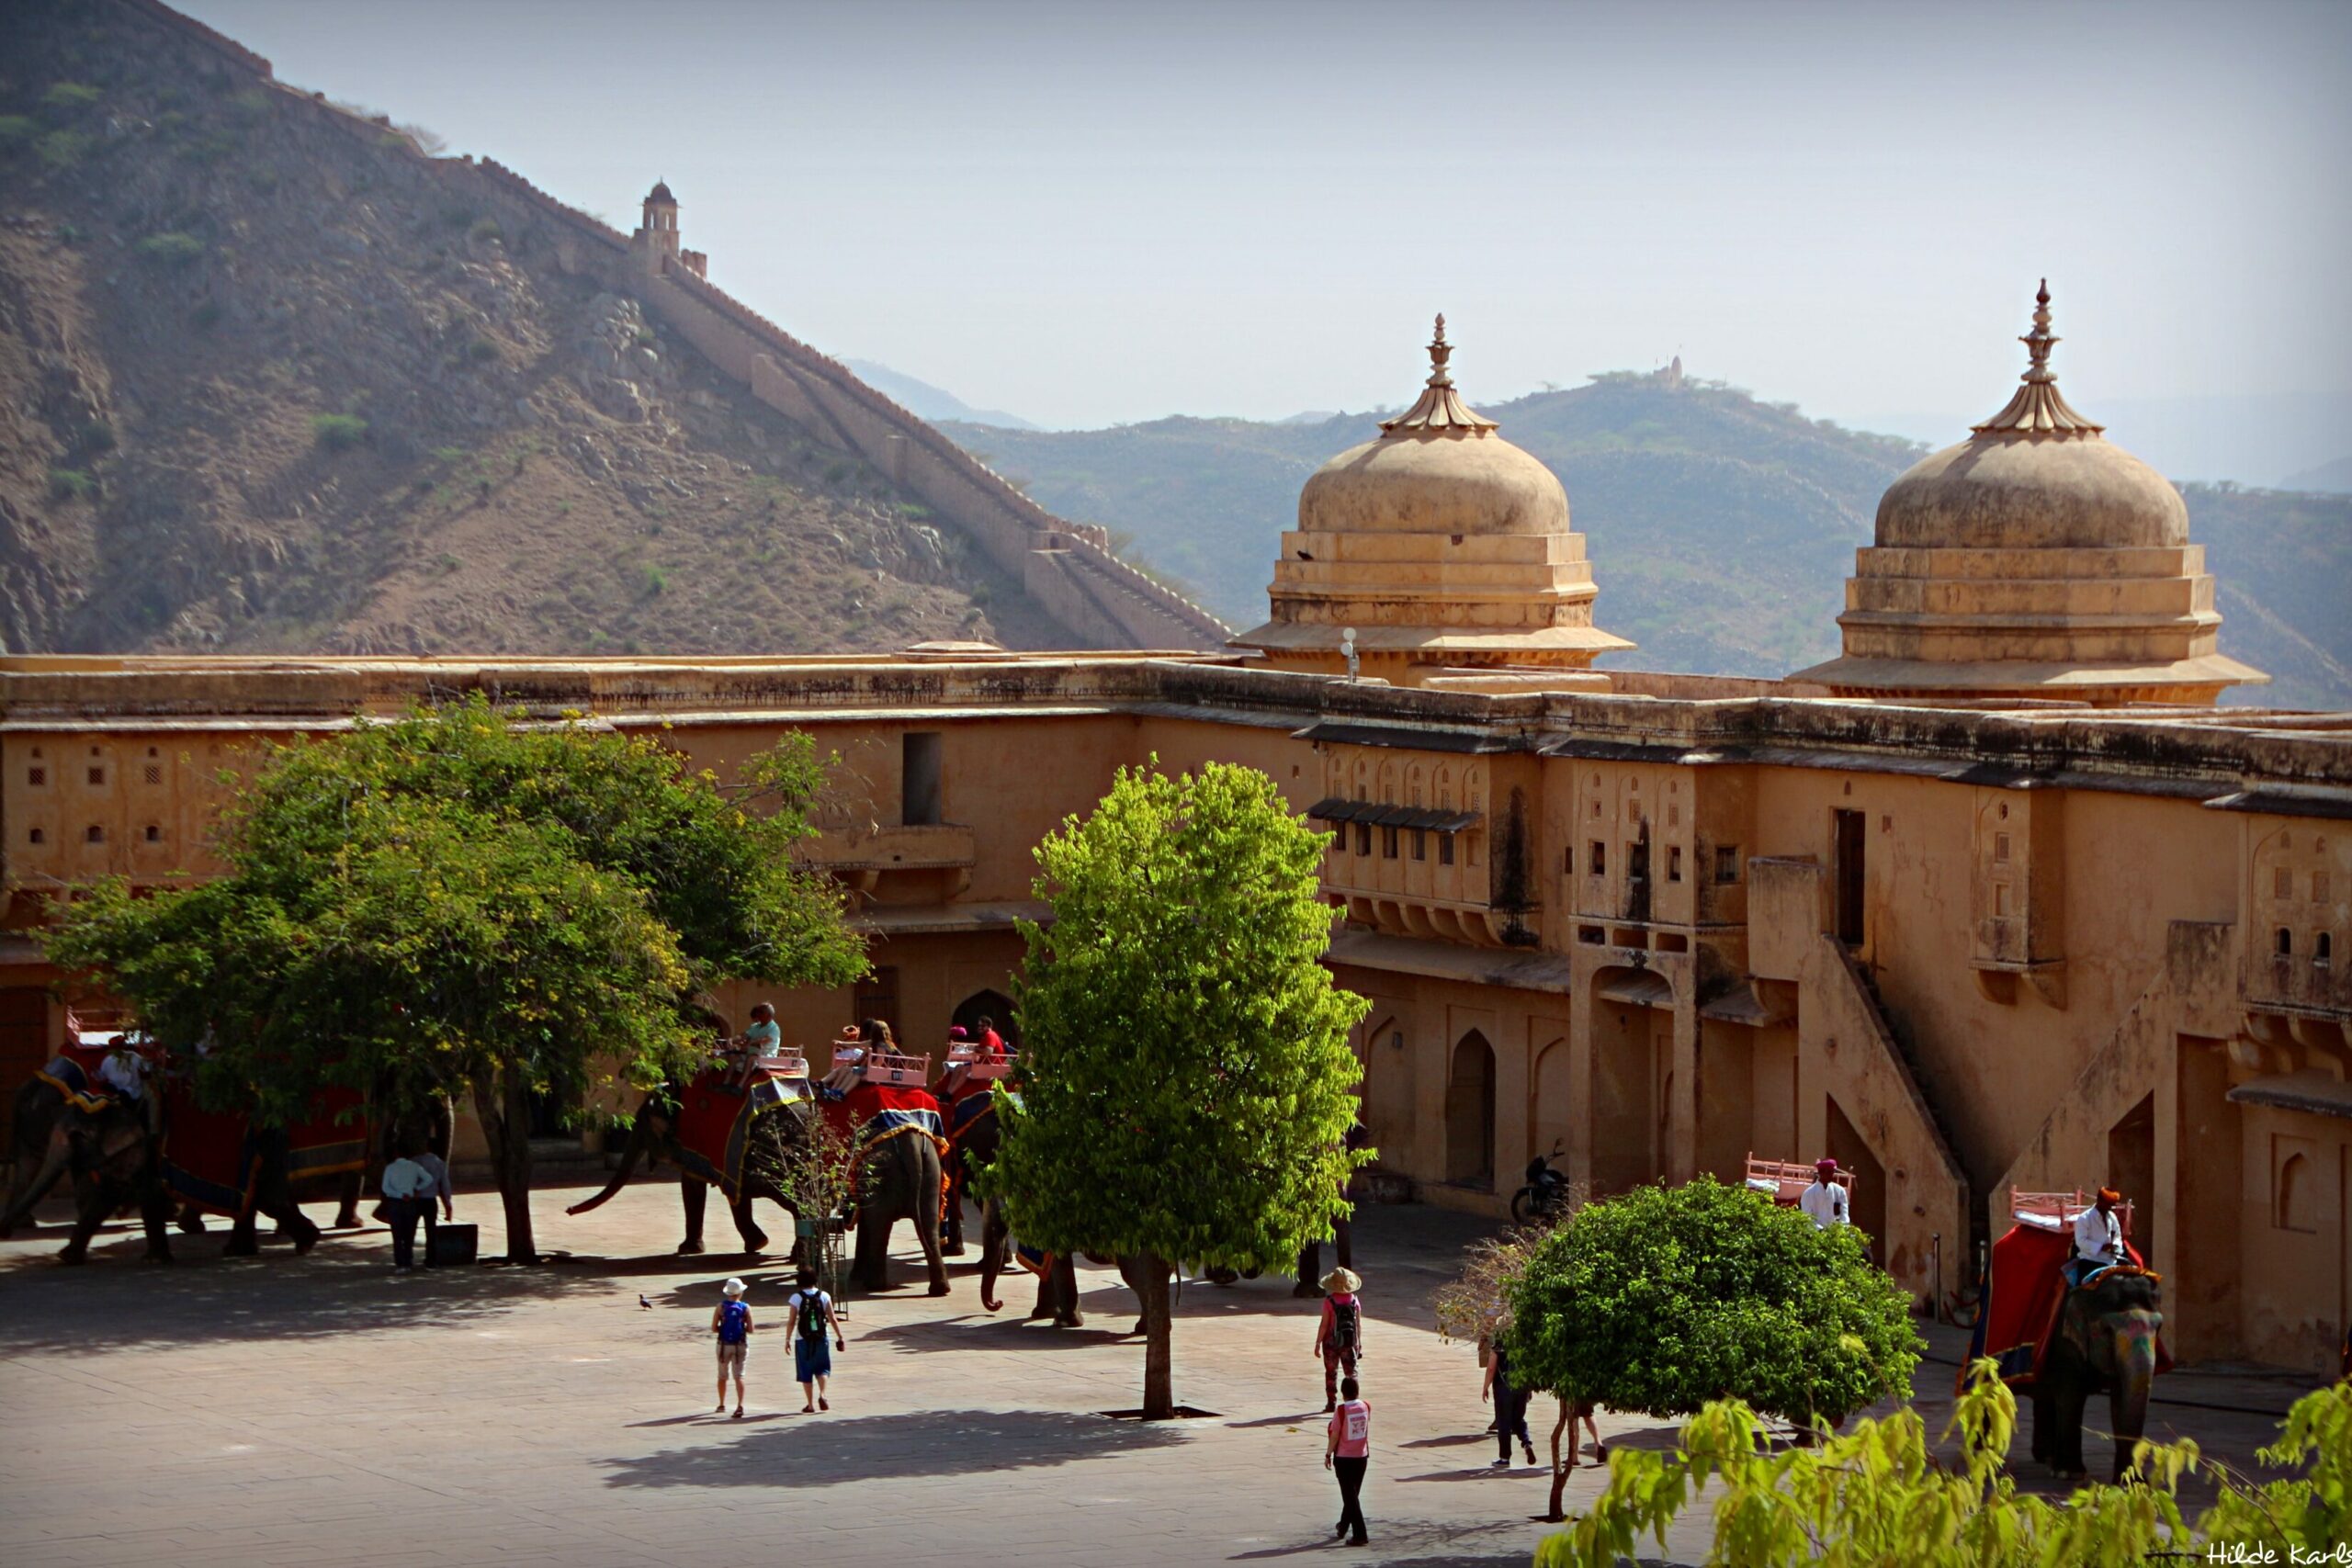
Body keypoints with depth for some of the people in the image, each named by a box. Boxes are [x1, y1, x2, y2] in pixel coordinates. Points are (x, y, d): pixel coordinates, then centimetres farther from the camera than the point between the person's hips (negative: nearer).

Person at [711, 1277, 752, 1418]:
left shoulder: (720, 1307, -6)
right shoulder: (746, 1307, -6)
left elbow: (714, 1328, -8)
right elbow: (750, 1329, -6)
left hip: (724, 1344, 0)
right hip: (740, 1345, 0)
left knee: (722, 1376, 17)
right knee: (739, 1376, 0)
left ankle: (722, 1405, 27)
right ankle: (740, 1405, -13)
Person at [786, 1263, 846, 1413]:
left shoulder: (796, 1298, -8)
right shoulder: (824, 1296, -4)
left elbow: (791, 1322, -6)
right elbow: (832, 1319, -2)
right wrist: (840, 1337, 6)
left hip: (803, 1340, -1)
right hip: (821, 1339, 1)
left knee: (806, 1373, 8)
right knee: (822, 1369, 16)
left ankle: (810, 1404, 10)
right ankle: (822, 1395, -7)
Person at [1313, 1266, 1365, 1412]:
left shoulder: (1329, 1301, -14)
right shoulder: (1354, 1301, -4)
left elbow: (1324, 1324, -13)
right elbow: (1359, 1324, 2)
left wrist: (1318, 1343, -5)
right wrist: (1359, 1343, 13)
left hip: (1331, 1341, -2)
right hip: (1349, 1342, 2)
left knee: (1331, 1373, 13)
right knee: (1351, 1372, 6)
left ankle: (1332, 1403, 18)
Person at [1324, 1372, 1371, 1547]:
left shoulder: (1341, 1410, -17)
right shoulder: (1366, 1408, -3)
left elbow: (1334, 1435, -13)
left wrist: (1328, 1455, -3)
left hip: (1344, 1458, -5)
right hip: (1362, 1456, 5)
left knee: (1350, 1496, -1)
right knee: (1353, 1494, 20)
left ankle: (1360, 1534, -7)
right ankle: (1343, 1527, 37)